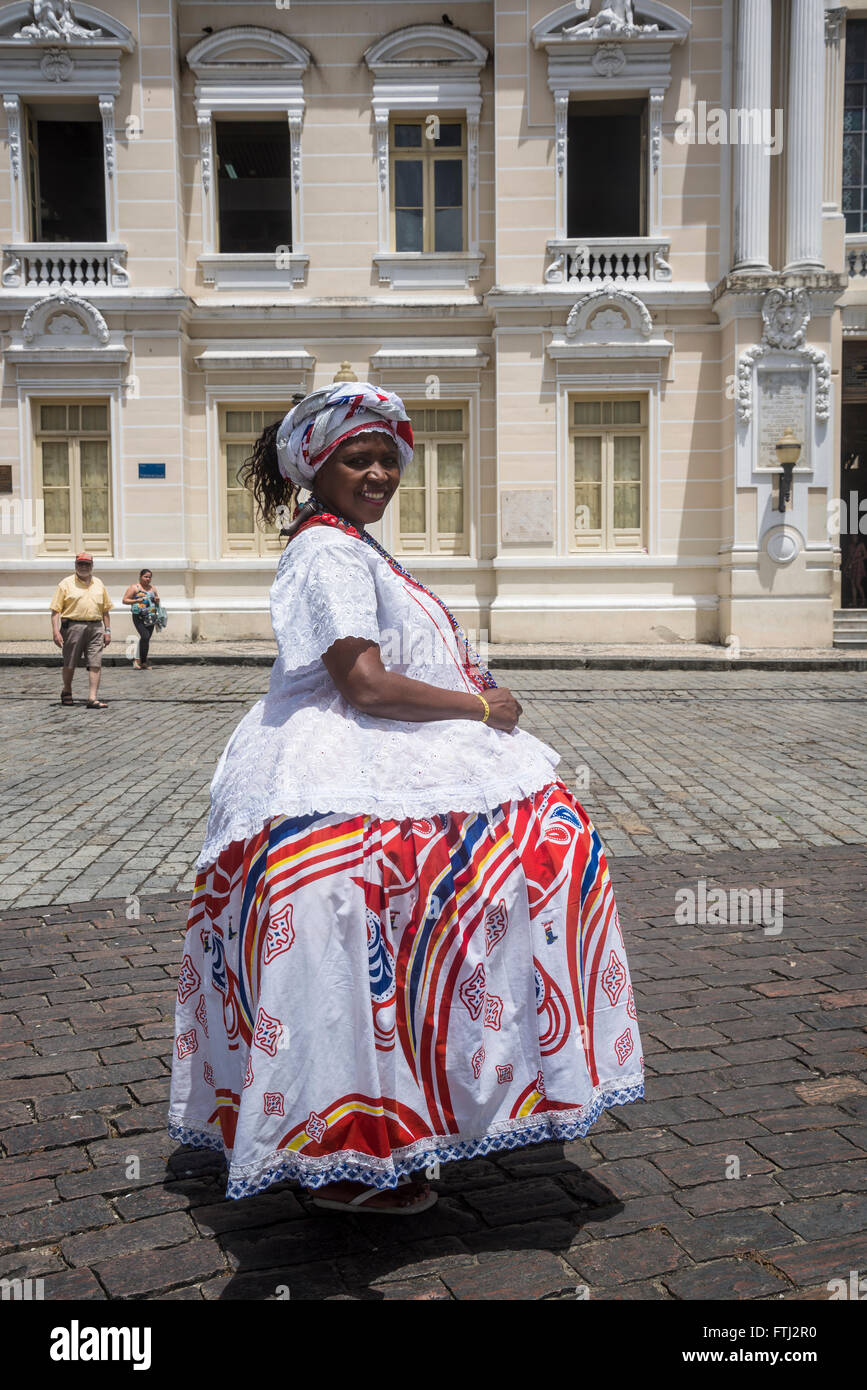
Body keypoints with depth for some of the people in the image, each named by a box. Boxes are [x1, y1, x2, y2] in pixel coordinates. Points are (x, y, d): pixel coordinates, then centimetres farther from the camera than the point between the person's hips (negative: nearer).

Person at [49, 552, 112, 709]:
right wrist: (55, 631, -11)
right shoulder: (66, 583, 3)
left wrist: (107, 630, 10)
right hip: (73, 627, -2)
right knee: (69, 664, 8)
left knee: (95, 664, -6)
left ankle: (93, 698, -7)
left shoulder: (98, 584, 15)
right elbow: (56, 610, -2)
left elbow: (105, 610, 18)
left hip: (95, 628, 3)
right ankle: (67, 692, 30)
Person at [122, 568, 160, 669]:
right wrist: (136, 600, -15)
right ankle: (143, 660, -9)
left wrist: (157, 600, 4)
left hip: (151, 618, 5)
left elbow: (157, 604, 28)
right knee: (145, 636, -19)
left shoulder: (153, 589, 18)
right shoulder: (134, 587, 2)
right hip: (139, 617, -5)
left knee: (146, 639, 3)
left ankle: (138, 659, 15)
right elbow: (124, 600, -1)